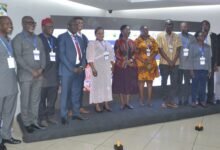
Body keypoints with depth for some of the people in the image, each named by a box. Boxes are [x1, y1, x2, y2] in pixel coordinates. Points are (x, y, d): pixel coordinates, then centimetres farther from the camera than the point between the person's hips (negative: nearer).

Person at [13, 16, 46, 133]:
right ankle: (27, 123, 13)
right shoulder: (18, 39, -2)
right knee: (25, 101, 2)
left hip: (39, 74, 5)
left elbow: (42, 54, 12)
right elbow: (18, 57, -11)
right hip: (25, 75, -5)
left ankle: (34, 121, 20)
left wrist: (41, 68, -5)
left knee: (36, 100, 10)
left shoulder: (38, 39, 16)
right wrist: (31, 71, -14)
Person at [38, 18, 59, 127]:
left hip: (54, 73, 5)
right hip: (42, 73, -5)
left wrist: (57, 70, 8)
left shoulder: (55, 40, 15)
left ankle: (50, 115, 23)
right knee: (42, 97, 3)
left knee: (52, 97, 10)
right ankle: (42, 118, 14)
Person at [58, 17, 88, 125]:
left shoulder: (79, 38, 17)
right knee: (65, 93, 0)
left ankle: (76, 113, 21)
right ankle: (64, 116, 9)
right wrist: (72, 68, -16)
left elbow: (83, 53, 14)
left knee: (76, 93, 11)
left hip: (79, 69, 6)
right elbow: (62, 55, -11)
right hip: (67, 70, -6)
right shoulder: (62, 37, -3)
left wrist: (82, 66, -3)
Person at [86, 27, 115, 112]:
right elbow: (90, 58, -11)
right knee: (97, 85, -4)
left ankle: (106, 104, 16)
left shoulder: (108, 44, 14)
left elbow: (111, 57, 15)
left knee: (107, 85, 7)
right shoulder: (92, 44, -4)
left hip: (107, 68, 6)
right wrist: (93, 68, -19)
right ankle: (97, 106, 3)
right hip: (97, 68, -6)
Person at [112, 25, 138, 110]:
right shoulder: (118, 42, -3)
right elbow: (117, 54, -8)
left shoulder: (131, 42, 10)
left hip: (131, 66, 4)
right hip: (121, 66, -4)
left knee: (129, 84, 6)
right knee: (121, 84, 0)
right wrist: (125, 61, -15)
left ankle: (127, 102, 16)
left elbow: (135, 53, 10)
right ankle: (122, 103, 9)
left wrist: (131, 60, -8)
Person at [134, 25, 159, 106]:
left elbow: (156, 51, 7)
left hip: (151, 64, 4)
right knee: (141, 81, -1)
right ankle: (142, 100, 7)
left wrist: (150, 58, -9)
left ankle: (149, 100, 10)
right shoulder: (137, 40, 0)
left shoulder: (152, 40, 12)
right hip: (141, 64, -4)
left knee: (150, 81, 5)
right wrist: (143, 60, -15)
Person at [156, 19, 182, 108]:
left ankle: (171, 101, 10)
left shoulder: (176, 36, 8)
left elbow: (178, 49, 3)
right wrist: (169, 61, -13)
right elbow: (160, 50, -6)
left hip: (175, 63, 3)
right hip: (164, 63, -2)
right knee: (164, 82, 2)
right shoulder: (160, 36, 0)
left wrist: (173, 61, -10)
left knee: (174, 82, 2)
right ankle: (165, 101, 11)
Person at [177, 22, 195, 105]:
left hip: (189, 64, 2)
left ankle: (186, 99, 15)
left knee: (187, 82, 7)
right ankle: (179, 99, 12)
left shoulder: (192, 38, 7)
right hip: (179, 64, -2)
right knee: (179, 82, 5)